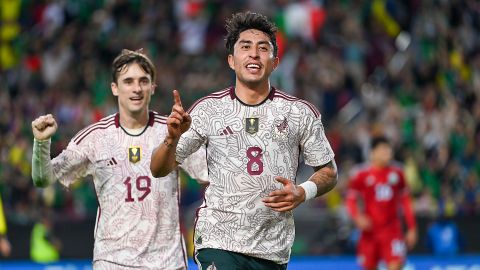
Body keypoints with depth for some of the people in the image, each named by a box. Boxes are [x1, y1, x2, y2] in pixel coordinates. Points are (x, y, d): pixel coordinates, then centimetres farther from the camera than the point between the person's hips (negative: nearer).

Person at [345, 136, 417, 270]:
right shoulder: (362, 175, -1)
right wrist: (358, 217, -19)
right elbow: (350, 201, 1)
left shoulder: (397, 173, 6)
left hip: (392, 229, 1)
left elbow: (406, 202, 14)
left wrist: (412, 228, 12)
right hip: (370, 230, -1)